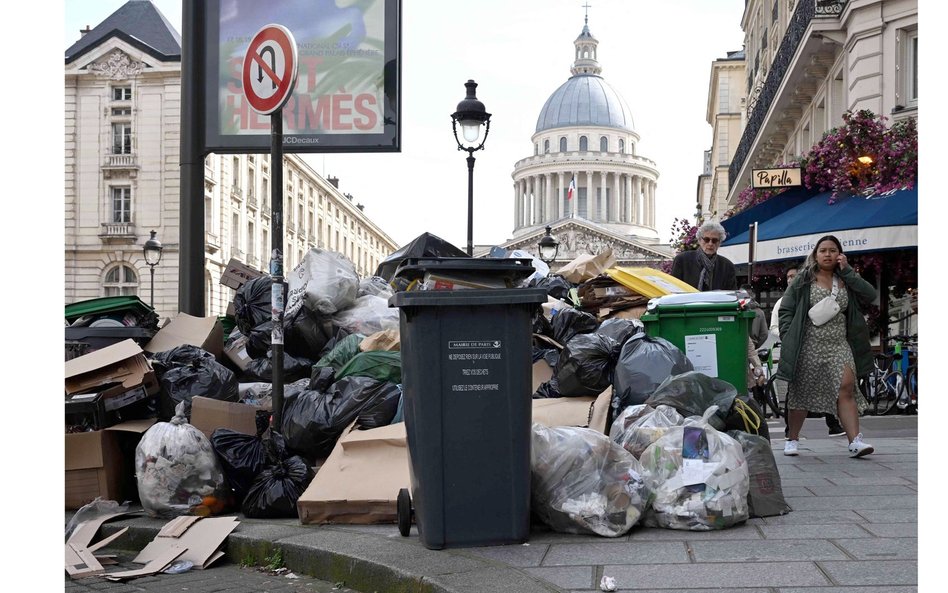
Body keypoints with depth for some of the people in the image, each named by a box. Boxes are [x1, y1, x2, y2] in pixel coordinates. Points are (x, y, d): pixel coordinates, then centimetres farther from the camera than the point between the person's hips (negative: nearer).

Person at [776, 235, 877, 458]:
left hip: (839, 345, 2)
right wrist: (788, 338, -9)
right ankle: (792, 439, 18)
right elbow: (785, 310, 2)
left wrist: (847, 271, -5)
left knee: (846, 389, -12)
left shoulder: (846, 280, 11)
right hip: (808, 346, -2)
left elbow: (870, 295, -4)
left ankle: (855, 441, -15)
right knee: (800, 392, 5)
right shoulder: (804, 281, 3)